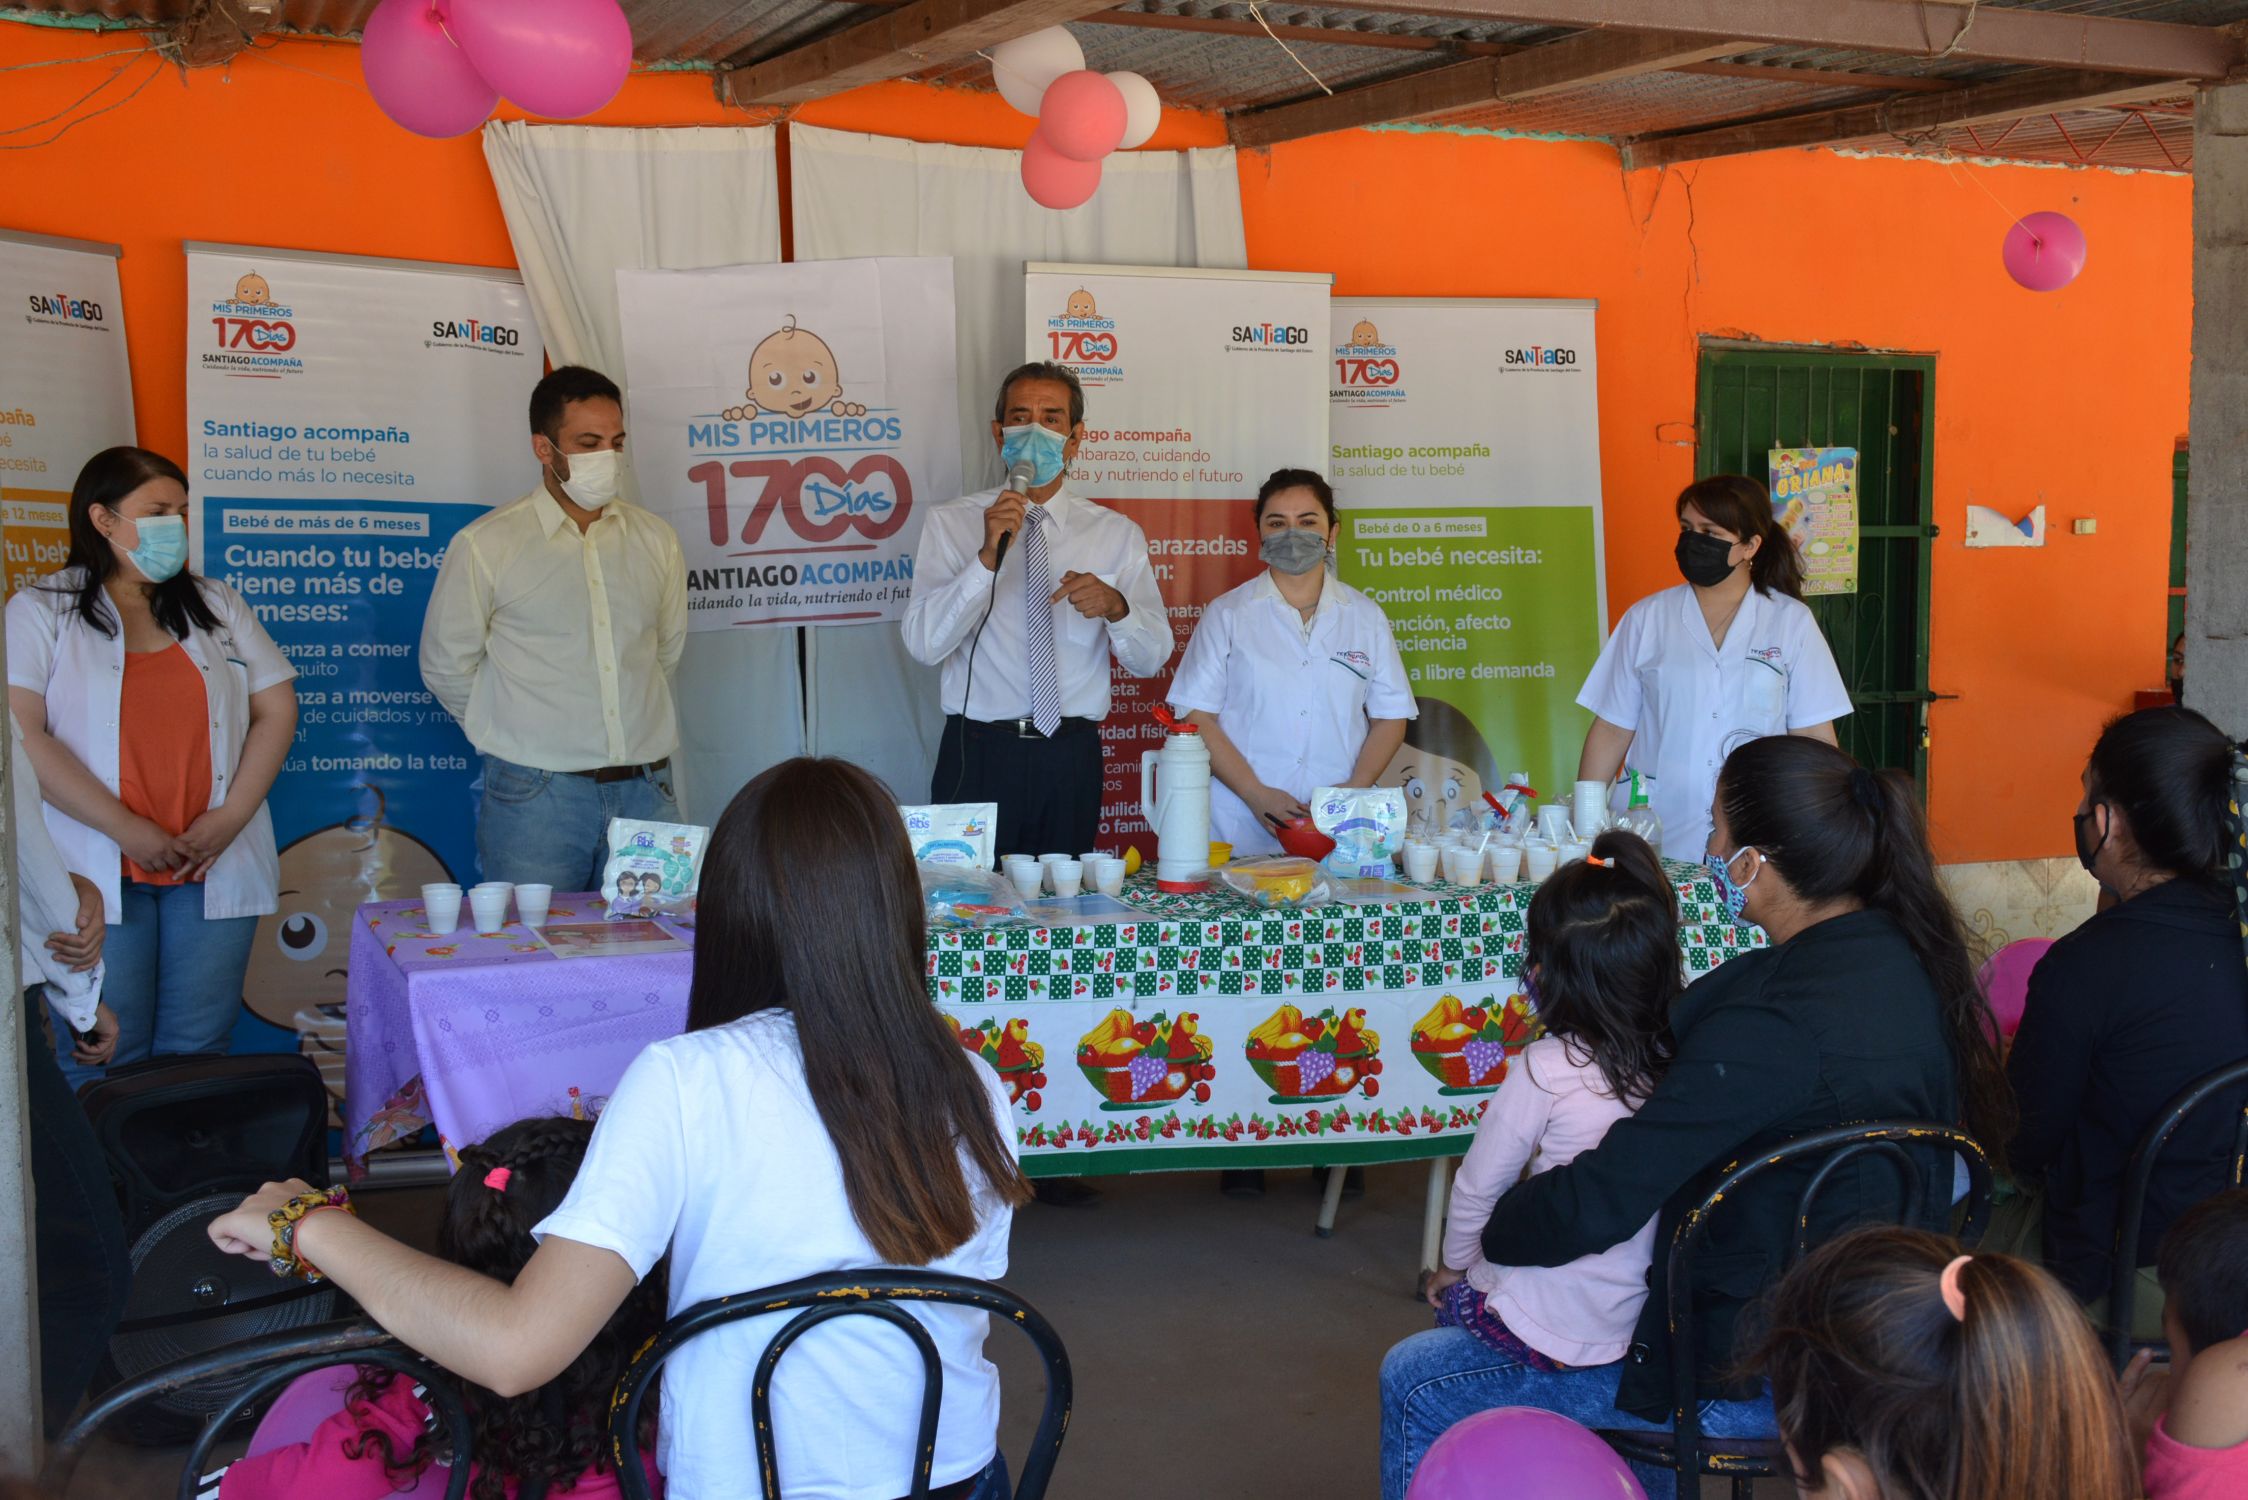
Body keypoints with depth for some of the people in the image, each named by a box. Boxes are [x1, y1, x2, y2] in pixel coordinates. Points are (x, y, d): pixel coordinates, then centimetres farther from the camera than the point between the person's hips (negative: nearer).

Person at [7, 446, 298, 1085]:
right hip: (97, 875, -3)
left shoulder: (215, 605, 15)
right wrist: (126, 830, -15)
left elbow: (276, 709, 10)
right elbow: (22, 736, -8)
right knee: (102, 1064, -1)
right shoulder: (41, 612, 3)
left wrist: (229, 818, -5)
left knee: (196, 1057, 4)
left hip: (215, 868, 3)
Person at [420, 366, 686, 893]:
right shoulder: (486, 545, -3)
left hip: (644, 791, 4)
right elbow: (447, 666, 4)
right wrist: (516, 734, 9)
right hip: (536, 798, -3)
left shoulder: (655, 539, 9)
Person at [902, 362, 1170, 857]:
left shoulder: (1116, 534, 8)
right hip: (979, 754, -1)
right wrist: (988, 557, -20)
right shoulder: (951, 523, 2)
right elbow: (923, 643, -9)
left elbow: (1151, 658, 2)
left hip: (1072, 760, 2)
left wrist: (1115, 606, -18)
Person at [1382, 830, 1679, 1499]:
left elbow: (1477, 1189, -7)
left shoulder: (1548, 1068, -19)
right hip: (1651, 1315, 6)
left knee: (1406, 1380, 15)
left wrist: (1456, 1267, 14)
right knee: (1463, 1306, 30)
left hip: (1562, 1335, -6)